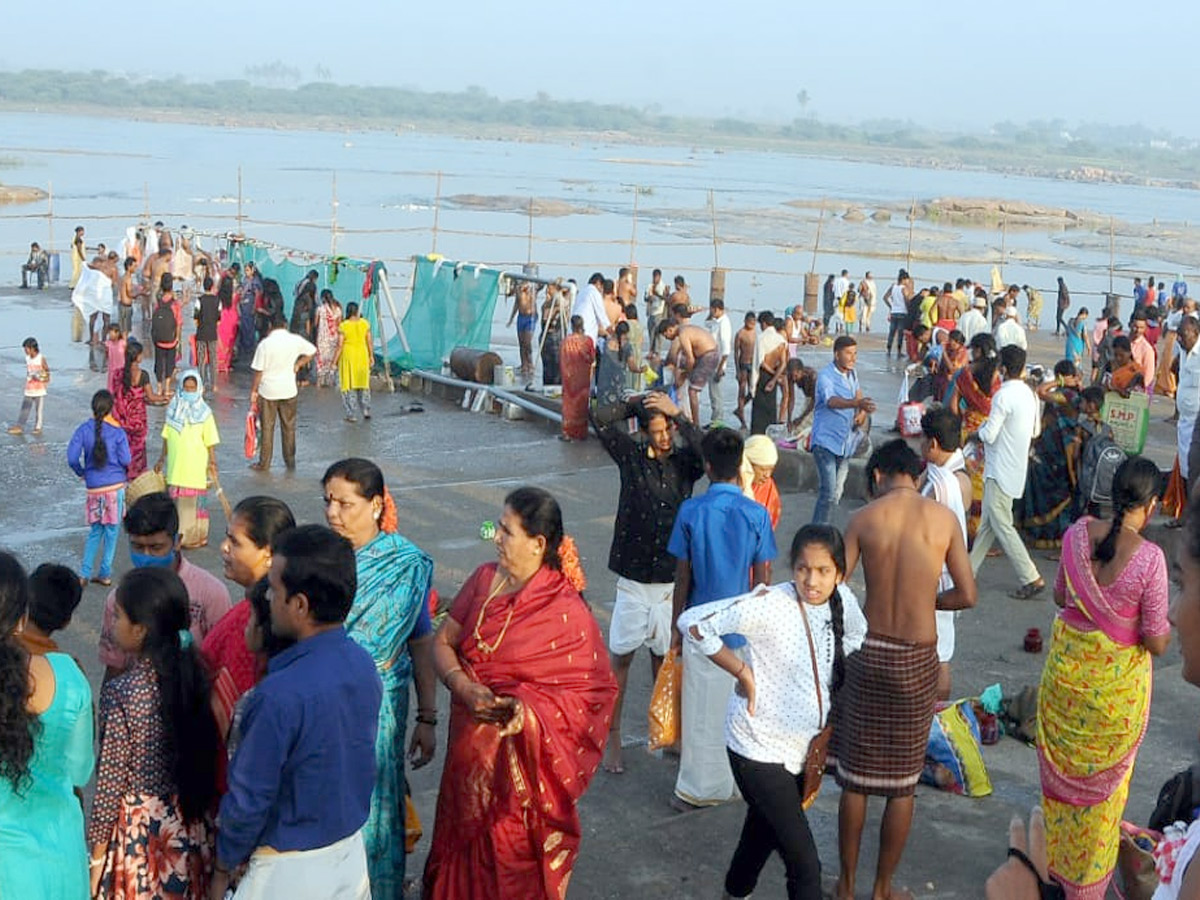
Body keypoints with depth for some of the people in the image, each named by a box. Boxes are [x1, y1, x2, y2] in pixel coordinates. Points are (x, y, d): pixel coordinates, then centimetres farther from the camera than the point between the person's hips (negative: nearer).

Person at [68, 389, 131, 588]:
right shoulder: (118, 431, -7)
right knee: (111, 530, 9)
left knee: (95, 531, 14)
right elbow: (125, 460, -10)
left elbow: (72, 458, -7)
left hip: (93, 488, 2)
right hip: (115, 486, -2)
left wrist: (82, 473, 10)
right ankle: (105, 574, 12)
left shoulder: (83, 430, -3)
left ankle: (84, 574, 7)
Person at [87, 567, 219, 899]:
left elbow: (110, 780, -15)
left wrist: (96, 854, -4)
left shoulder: (121, 693, -21)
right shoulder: (194, 674, -6)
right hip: (192, 825, 5)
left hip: (141, 830, -5)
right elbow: (204, 757, 2)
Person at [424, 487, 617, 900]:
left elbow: (595, 691, -15)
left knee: (514, 858, 9)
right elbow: (443, 642, 3)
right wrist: (464, 687, -16)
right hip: (471, 747, 5)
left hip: (523, 756, -5)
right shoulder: (484, 579, 0)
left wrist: (530, 708, -28)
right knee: (465, 846, 20)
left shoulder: (566, 613, -17)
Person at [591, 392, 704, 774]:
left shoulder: (684, 461, -2)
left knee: (664, 656, 15)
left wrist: (678, 414, -27)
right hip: (633, 578, -1)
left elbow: (706, 453, -25)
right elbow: (600, 418, -12)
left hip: (671, 580, 1)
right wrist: (634, 404, -16)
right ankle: (612, 737, 15)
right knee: (621, 657, 4)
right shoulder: (631, 455, -4)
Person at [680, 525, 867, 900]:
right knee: (805, 864, -6)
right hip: (759, 748, -6)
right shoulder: (769, 604, -24)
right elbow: (693, 622, -23)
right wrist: (743, 672, -20)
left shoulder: (841, 600, -6)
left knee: (764, 834, 26)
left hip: (803, 747, 7)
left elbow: (856, 636, 16)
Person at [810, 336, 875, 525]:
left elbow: (858, 396, 20)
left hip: (846, 443, 8)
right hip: (826, 441, -8)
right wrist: (857, 403, -55)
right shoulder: (826, 376, -18)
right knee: (828, 494, -15)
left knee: (836, 493, 14)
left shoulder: (852, 374, 8)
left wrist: (862, 413, -3)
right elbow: (831, 401, -37)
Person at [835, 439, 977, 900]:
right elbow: (967, 595, -2)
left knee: (856, 778, 13)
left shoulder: (864, 519, -6)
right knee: (902, 783, 13)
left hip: (869, 654, 0)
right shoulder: (944, 518, -5)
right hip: (918, 659, 0)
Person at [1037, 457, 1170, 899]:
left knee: (1061, 767, 22)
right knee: (1102, 779, 17)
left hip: (1065, 672, 3)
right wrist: (1169, 623, 2)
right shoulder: (1149, 558, -24)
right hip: (1116, 685, -3)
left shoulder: (1078, 533, -12)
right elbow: (1157, 642, -18)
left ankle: (1052, 861, 40)